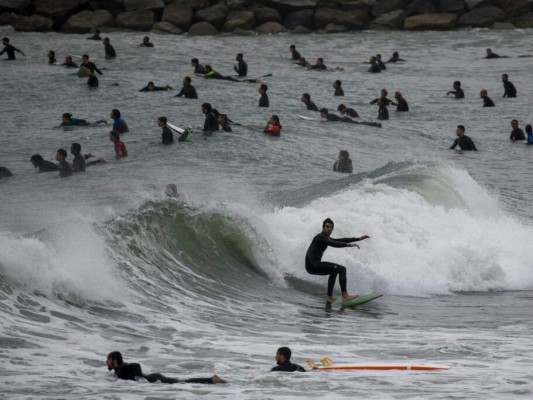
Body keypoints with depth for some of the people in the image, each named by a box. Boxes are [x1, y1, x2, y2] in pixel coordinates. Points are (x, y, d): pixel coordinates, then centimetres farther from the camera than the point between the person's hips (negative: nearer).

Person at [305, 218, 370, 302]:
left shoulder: (325, 238, 20)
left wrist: (359, 239, 26)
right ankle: (345, 296, -20)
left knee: (334, 271, 33)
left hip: (312, 267, 10)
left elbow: (340, 240, 25)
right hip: (313, 265, -10)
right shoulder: (321, 237, -10)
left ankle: (330, 297, 31)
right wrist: (349, 245, -20)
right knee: (342, 269, -14)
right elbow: (334, 244, -26)